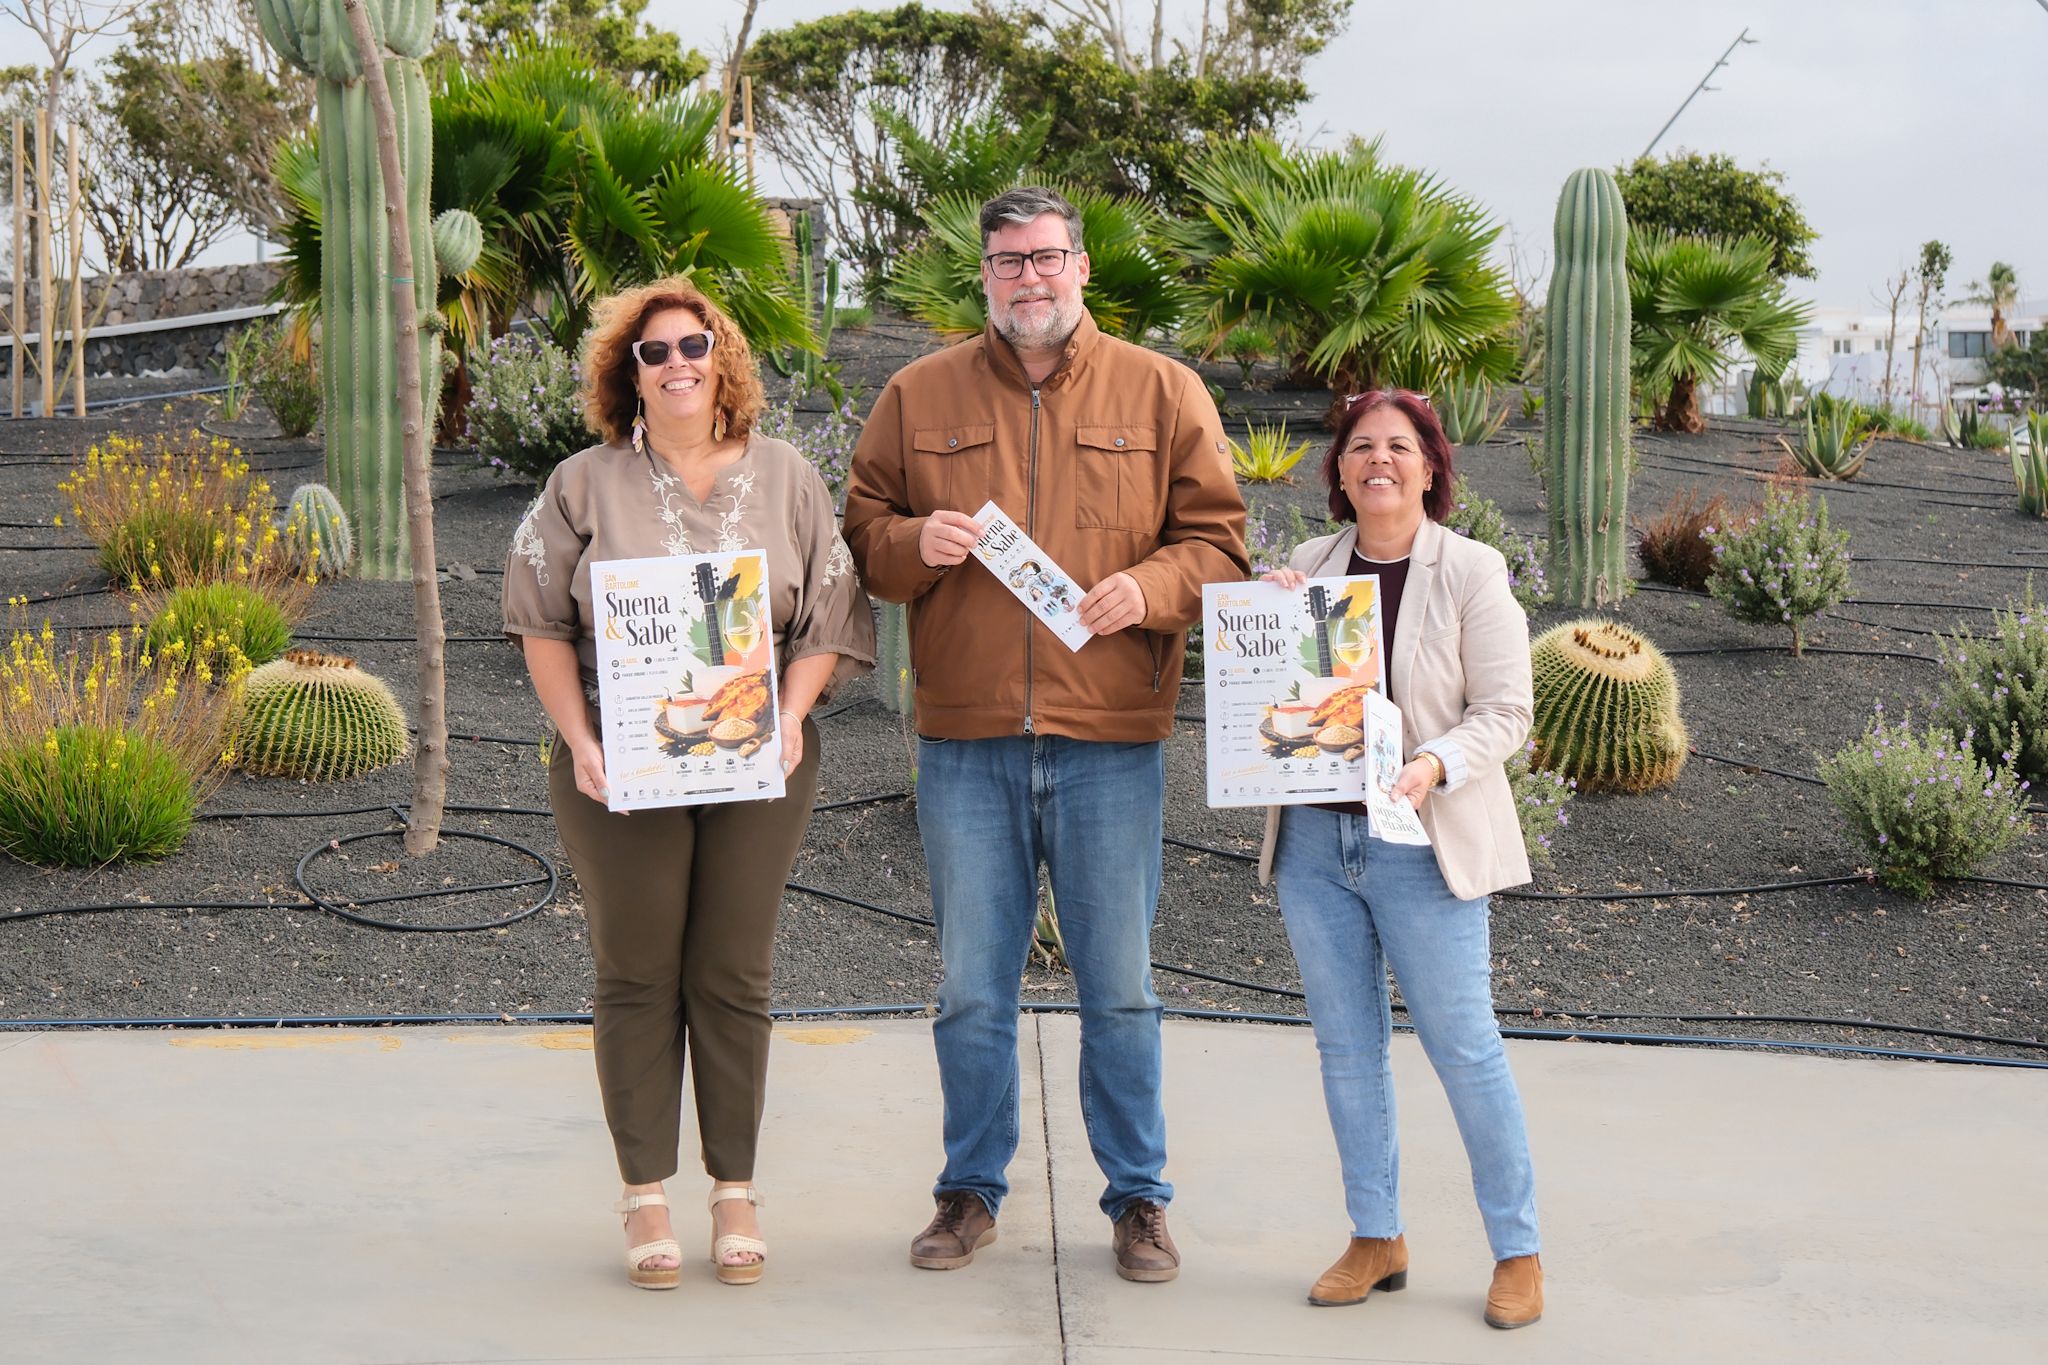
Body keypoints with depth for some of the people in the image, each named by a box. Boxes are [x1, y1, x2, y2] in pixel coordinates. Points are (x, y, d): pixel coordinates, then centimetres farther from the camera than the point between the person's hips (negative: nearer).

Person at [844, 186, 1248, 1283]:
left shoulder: (1161, 392, 5)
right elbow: (861, 536, 11)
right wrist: (916, 543, -10)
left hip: (1109, 742, -1)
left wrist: (1150, 588, -14)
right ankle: (971, 1190, 24)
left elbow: (1217, 538, 4)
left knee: (1119, 988, 7)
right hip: (966, 744, 1)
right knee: (972, 989, 9)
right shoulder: (919, 396, 8)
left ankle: (1137, 1196, 20)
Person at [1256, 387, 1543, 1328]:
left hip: (1421, 846, -4)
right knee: (1346, 1045, 9)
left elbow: (1503, 713, -7)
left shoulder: (1472, 573, -5)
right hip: (1314, 838, 5)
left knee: (1463, 1046, -3)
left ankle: (1518, 1252, 9)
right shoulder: (1305, 568, 8)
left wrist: (1433, 767, -25)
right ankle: (1376, 1239, 21)